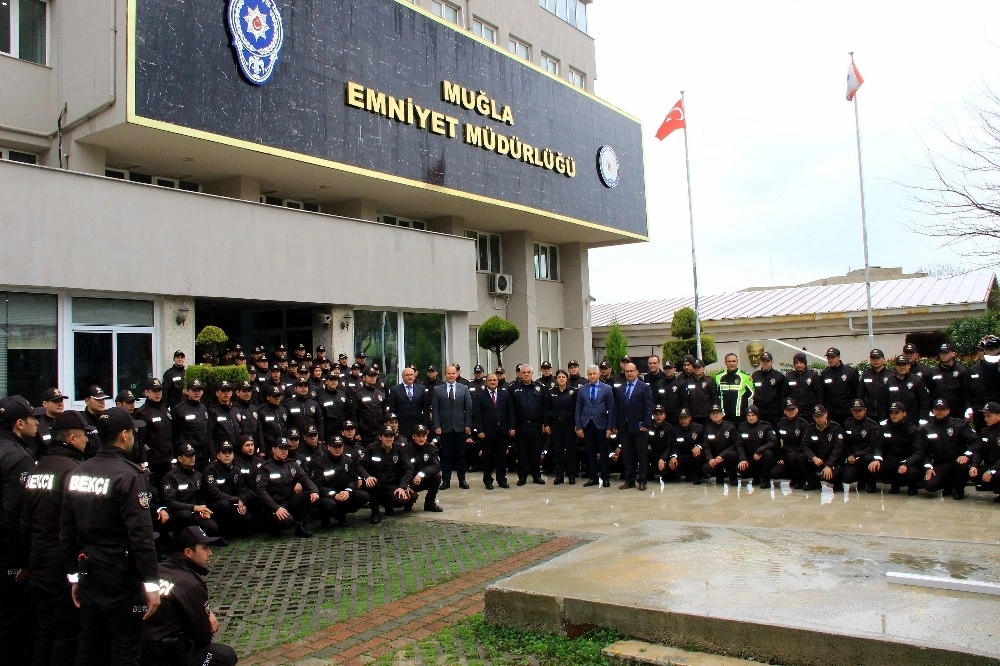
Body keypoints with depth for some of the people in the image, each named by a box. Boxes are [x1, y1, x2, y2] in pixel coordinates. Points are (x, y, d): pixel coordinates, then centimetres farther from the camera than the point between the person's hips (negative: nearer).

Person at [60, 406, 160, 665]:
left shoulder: (77, 473, 4)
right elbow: (141, 535, -21)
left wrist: (74, 575, 19)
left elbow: (66, 531, 9)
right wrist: (151, 584, -15)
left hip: (88, 574, 7)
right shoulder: (128, 475, -17)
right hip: (122, 577, -7)